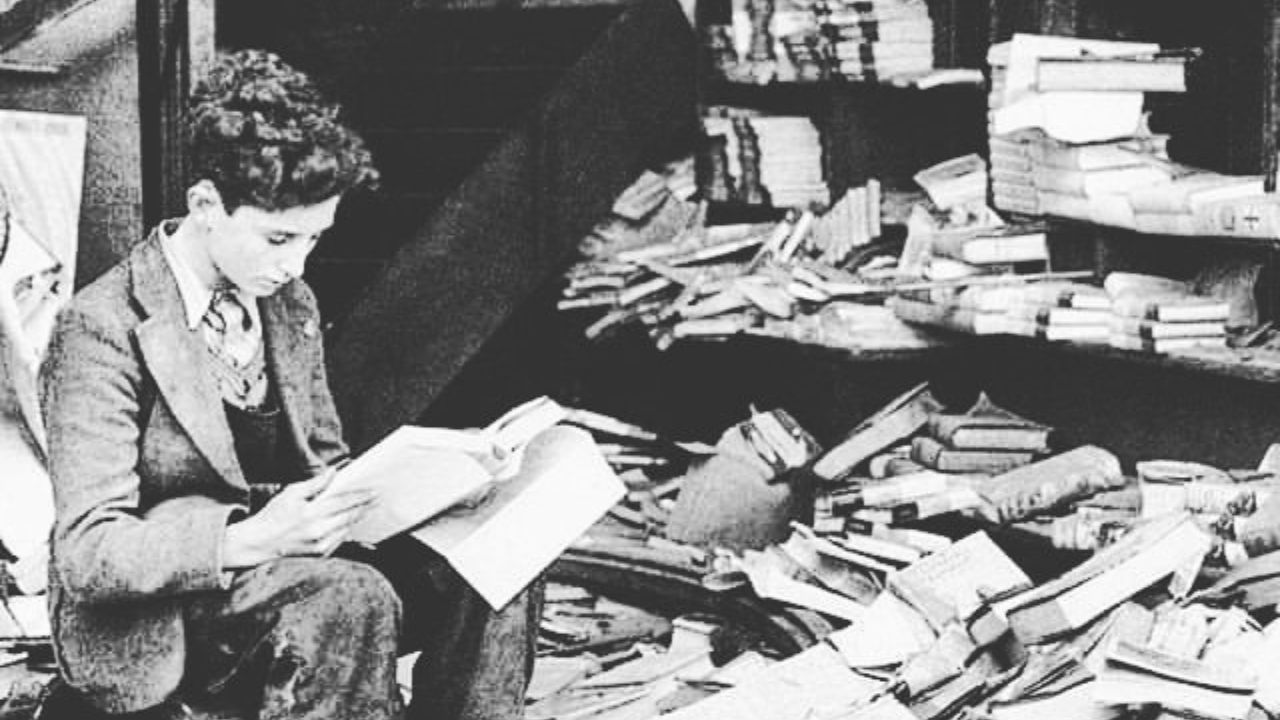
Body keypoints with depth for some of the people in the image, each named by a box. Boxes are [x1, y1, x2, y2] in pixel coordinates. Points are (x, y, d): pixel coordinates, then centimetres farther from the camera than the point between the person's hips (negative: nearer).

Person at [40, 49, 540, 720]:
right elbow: (87, 553, -18)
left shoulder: (290, 306, 9)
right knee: (350, 600, -34)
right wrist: (249, 539, -32)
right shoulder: (104, 330, -15)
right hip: (157, 627, -7)